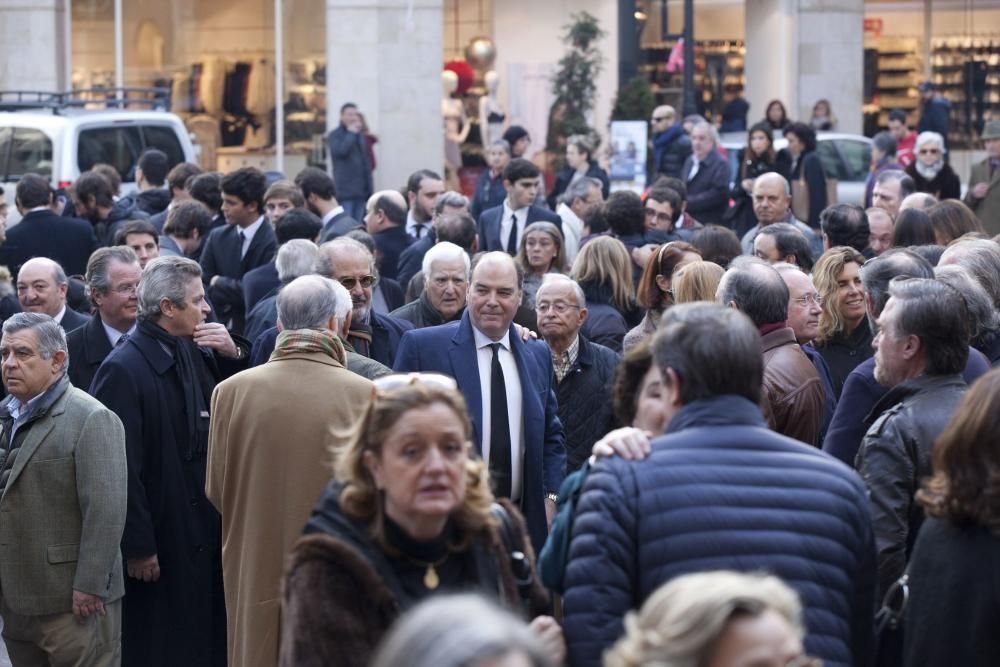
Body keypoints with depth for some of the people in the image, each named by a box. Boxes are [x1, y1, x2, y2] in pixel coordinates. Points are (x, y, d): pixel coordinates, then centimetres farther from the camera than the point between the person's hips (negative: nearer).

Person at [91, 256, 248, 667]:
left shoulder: (198, 353, 6)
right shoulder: (122, 370, -16)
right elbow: (121, 467, -18)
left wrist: (233, 356, -4)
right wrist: (138, 548, -18)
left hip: (204, 536, 7)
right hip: (159, 545, -7)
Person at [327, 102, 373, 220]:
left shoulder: (360, 136, 18)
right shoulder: (334, 135, 0)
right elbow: (341, 151, -21)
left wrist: (370, 189, 16)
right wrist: (351, 133, -8)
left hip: (361, 191, 6)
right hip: (345, 190, -6)